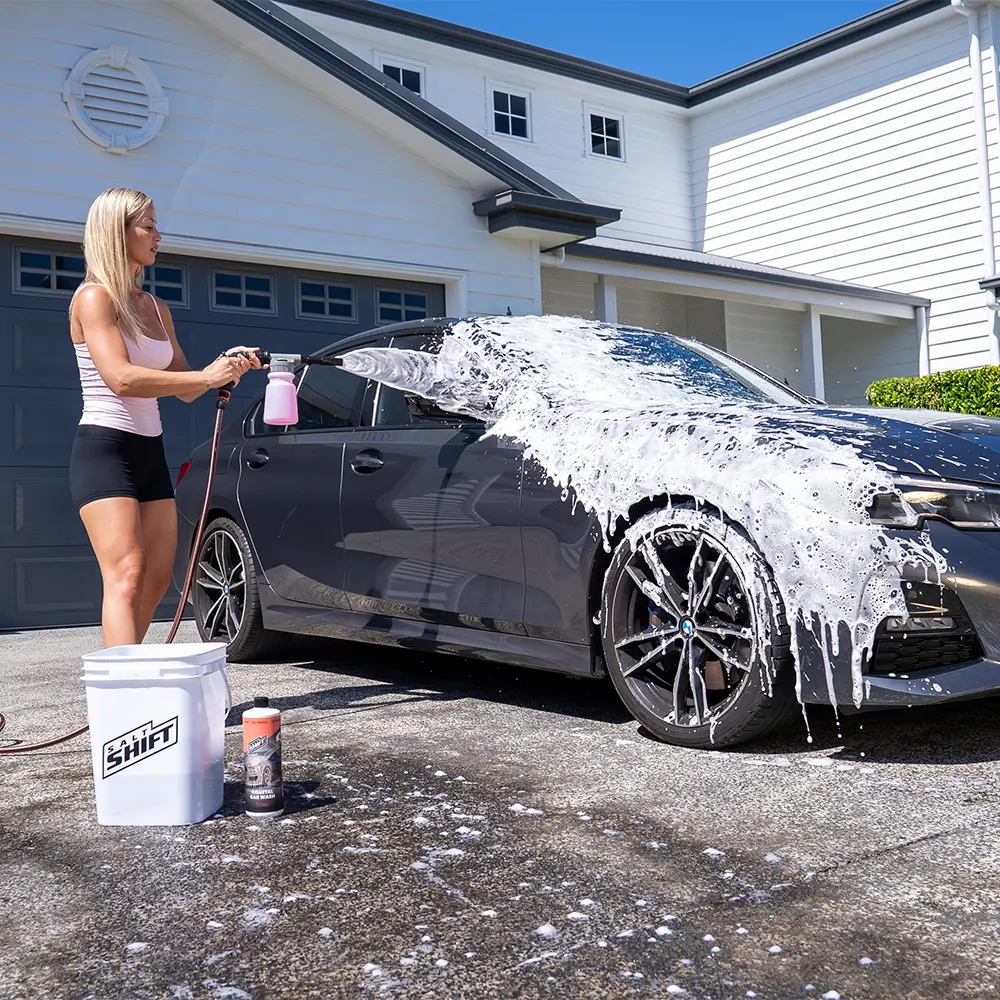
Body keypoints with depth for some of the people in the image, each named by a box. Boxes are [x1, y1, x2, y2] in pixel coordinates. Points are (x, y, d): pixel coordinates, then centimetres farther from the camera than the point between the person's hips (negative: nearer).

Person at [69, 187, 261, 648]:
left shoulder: (155, 307, 16)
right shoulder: (93, 297, -7)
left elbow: (182, 387, 18)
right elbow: (120, 378, -21)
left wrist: (226, 368, -1)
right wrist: (205, 376, -20)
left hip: (150, 454, 8)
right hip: (104, 452, -8)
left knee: (156, 580, 6)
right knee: (126, 576, -19)